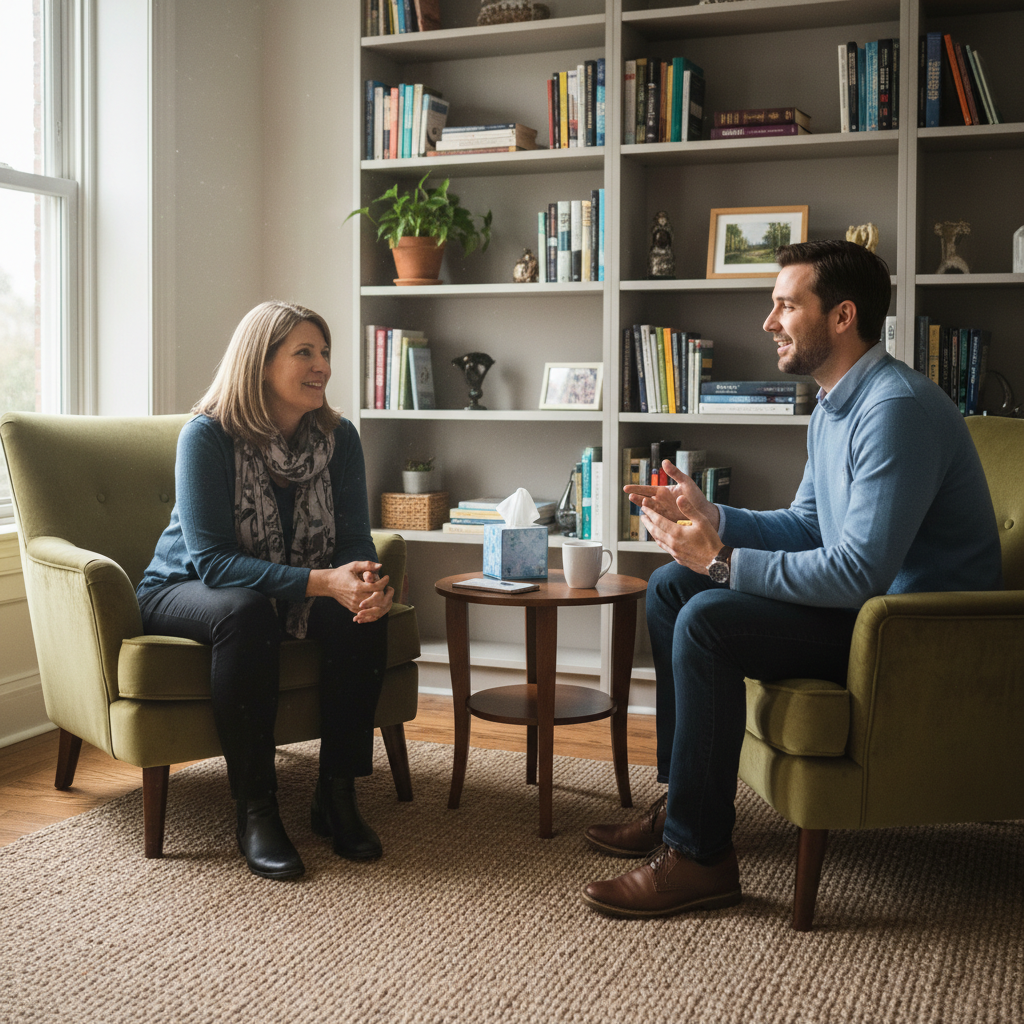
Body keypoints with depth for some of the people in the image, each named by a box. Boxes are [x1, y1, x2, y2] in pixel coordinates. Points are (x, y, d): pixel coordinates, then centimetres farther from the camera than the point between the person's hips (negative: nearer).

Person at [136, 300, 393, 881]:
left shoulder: (338, 437, -7)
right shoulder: (208, 436, -21)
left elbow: (354, 541, -9)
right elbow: (211, 561, -28)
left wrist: (371, 583, -35)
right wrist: (320, 581, -40)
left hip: (295, 594, 4)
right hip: (185, 591, -4)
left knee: (364, 612, -25)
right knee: (245, 612, -38)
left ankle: (338, 796, -14)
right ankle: (256, 811, -27)